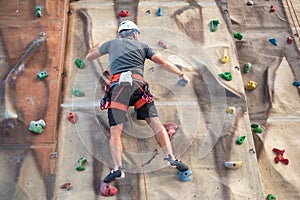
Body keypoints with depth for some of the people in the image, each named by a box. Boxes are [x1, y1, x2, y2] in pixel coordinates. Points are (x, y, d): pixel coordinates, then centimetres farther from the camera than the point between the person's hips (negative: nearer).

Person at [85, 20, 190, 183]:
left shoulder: (112, 43, 27)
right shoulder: (142, 45, 26)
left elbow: (88, 57, 37)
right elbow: (164, 63, 19)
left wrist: (99, 46, 57)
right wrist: (181, 74, 32)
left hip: (118, 85, 0)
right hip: (138, 84, 1)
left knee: (115, 130, -6)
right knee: (155, 122, 3)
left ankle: (117, 168, -21)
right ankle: (171, 157, -8)